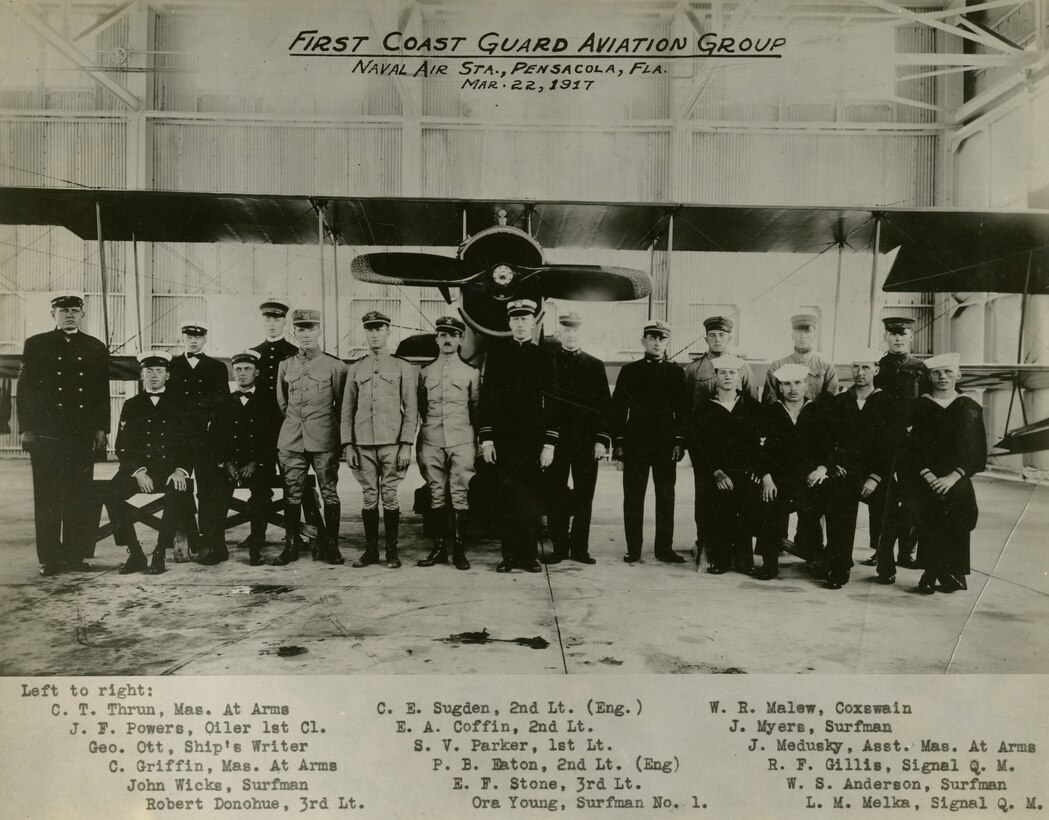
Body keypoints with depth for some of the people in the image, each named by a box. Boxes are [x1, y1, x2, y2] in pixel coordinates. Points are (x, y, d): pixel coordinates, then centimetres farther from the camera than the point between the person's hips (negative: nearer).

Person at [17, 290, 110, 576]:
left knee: (79, 499, 2)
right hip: (46, 435, -1)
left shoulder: (96, 348, 11)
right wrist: (26, 429, -3)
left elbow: (103, 393, 10)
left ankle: (75, 555, 10)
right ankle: (49, 558, 8)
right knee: (47, 499, 2)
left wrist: (101, 429, 3)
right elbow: (25, 389, 4)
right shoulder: (35, 345, 7)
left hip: (84, 436, 1)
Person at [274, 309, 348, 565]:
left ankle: (331, 545, 11)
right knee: (291, 494, 5)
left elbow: (342, 405, 8)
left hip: (324, 441, -3)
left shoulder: (335, 366, -1)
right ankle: (290, 546, 14)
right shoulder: (285, 366, 9)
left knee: (329, 493, 1)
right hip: (291, 440, 3)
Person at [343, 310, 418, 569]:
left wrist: (406, 446, -7)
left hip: (392, 444, -2)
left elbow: (411, 410, 1)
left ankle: (392, 550, 10)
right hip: (363, 445, 2)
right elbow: (347, 410, 11)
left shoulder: (403, 368, 4)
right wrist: (348, 446, 3)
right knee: (369, 497, 5)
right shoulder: (355, 369, 11)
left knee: (390, 497, 1)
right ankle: (370, 549, 14)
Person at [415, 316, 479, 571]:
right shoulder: (425, 373, 12)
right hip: (431, 443, 2)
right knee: (436, 496, 4)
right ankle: (439, 547, 11)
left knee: (460, 496, -4)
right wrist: (418, 445, 12)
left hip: (462, 442, -1)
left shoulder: (471, 373, 9)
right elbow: (420, 409, 15)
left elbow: (477, 410, 11)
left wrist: (481, 443, 6)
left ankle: (459, 550, 2)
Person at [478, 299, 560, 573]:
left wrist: (549, 444, -3)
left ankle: (529, 555, 10)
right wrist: (486, 438, -3)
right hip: (503, 440, 0)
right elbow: (486, 397, 4)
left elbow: (552, 404, 4)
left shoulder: (544, 357, 7)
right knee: (507, 499, 3)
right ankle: (509, 555, 10)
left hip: (533, 441, 0)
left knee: (531, 499, 1)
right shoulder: (497, 352, 7)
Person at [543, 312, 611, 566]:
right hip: (556, 439, -1)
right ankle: (559, 547, 11)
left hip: (587, 441, 1)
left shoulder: (595, 365, 9)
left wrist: (602, 439, -5)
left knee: (584, 496, 4)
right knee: (556, 495, 2)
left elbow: (604, 404, 5)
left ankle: (580, 548, 12)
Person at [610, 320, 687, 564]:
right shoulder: (630, 371, 6)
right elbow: (617, 407, 3)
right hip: (635, 443, 0)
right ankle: (633, 549, 9)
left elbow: (682, 410, 5)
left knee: (666, 498, 4)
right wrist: (617, 441, -4)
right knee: (633, 498, 2)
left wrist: (680, 441, -5)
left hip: (666, 444, 1)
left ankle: (664, 548, 12)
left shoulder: (676, 372, 8)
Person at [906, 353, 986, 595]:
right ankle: (932, 573, -10)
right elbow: (913, 447, 3)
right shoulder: (920, 406, 8)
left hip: (957, 480, 0)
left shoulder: (969, 408, 7)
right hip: (926, 478, 0)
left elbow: (975, 450, 2)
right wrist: (927, 475, -11)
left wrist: (953, 477, -11)